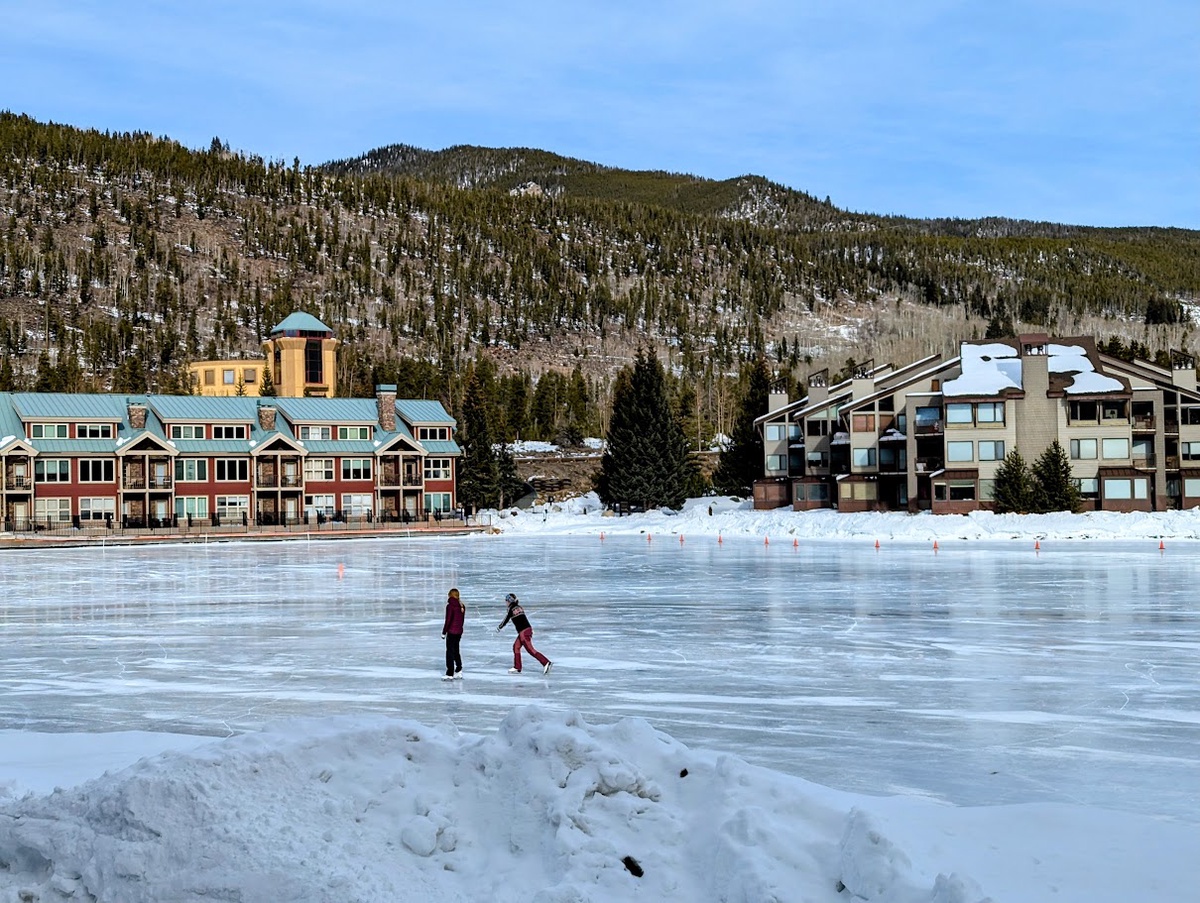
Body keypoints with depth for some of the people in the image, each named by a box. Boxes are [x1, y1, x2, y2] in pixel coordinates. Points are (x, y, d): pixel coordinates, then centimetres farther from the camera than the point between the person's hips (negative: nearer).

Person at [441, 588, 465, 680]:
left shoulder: (450, 606, -14)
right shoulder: (462, 606, 6)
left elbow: (448, 620, -15)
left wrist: (444, 632, -8)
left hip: (451, 632, -7)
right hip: (459, 631, 7)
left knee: (450, 652, -1)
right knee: (456, 651, 18)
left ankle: (450, 674, -1)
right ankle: (459, 671, 23)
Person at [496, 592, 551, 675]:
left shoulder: (512, 609, -9)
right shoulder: (519, 607, 13)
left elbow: (506, 620, 2)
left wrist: (499, 627, 19)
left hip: (523, 632, -9)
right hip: (528, 629, 9)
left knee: (530, 649, -8)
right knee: (516, 646, 16)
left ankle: (546, 663, -16)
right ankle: (517, 668, 19)